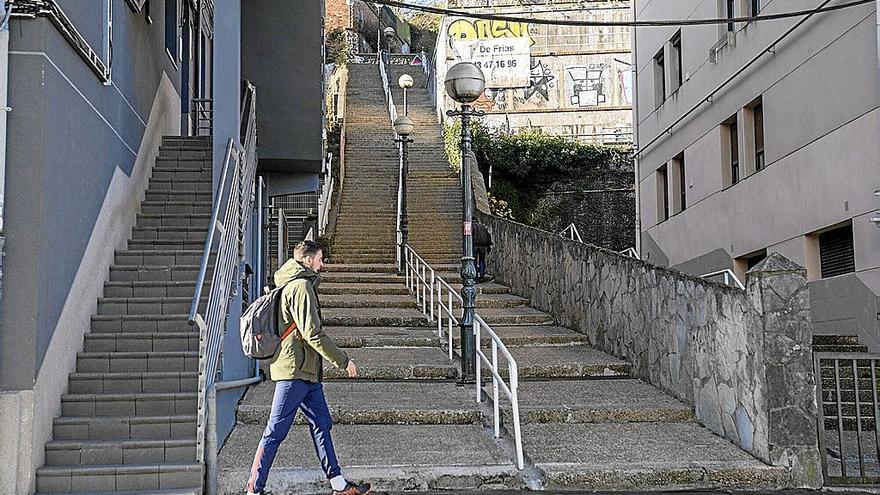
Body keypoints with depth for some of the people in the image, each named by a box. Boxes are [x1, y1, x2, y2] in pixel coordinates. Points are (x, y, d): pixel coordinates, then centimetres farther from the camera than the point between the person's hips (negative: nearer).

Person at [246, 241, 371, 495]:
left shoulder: (290, 285, 18)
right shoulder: (301, 286, -14)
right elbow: (312, 333, -20)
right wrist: (343, 361, -14)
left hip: (306, 371, 11)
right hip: (296, 369, -11)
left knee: (321, 424, 12)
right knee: (276, 431, -5)